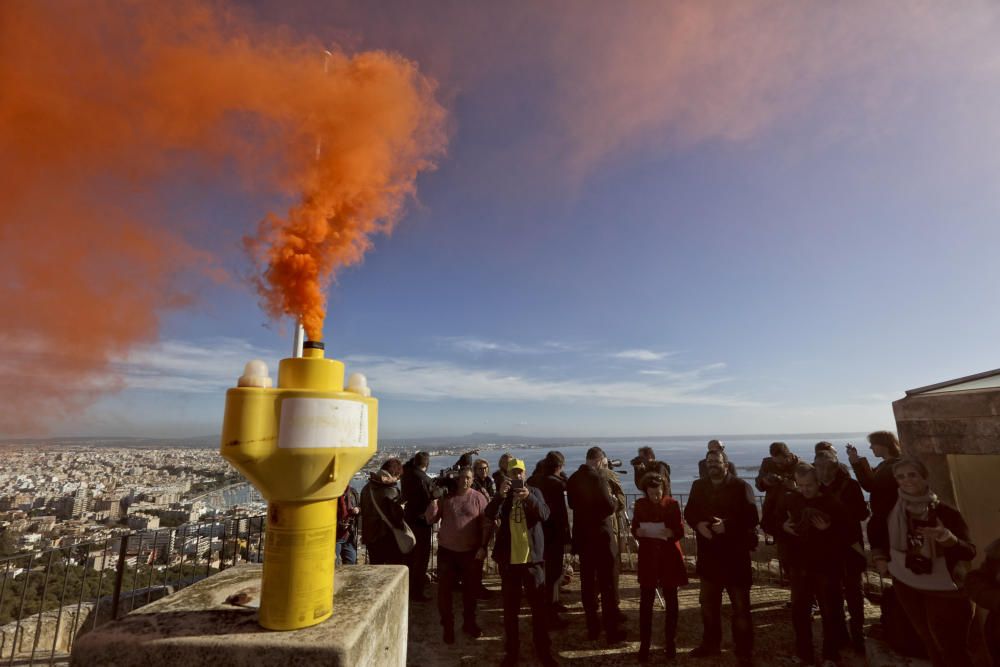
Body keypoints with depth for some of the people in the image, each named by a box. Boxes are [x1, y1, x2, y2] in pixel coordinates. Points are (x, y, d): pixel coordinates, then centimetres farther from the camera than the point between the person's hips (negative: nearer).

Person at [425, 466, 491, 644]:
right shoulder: (446, 497, 0)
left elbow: (486, 525, -5)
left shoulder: (479, 498, -5)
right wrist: (434, 500, -15)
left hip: (472, 552, -1)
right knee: (444, 590, 6)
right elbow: (430, 520, -1)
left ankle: (469, 623, 35)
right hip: (447, 550, 1)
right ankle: (447, 626, 25)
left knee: (471, 589, 13)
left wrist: (483, 547, -13)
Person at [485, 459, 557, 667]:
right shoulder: (502, 495, 3)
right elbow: (490, 514, -15)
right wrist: (500, 495, -34)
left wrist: (529, 497, -31)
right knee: (510, 608, 8)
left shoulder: (534, 492, 3)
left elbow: (544, 514, -14)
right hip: (509, 558, 0)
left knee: (539, 606, 7)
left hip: (532, 557, 0)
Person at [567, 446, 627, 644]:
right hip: (601, 535, -7)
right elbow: (609, 507, -20)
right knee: (608, 583, 4)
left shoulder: (572, 479, 3)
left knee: (588, 582, 14)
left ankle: (592, 628, 24)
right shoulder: (598, 477, -18)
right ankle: (612, 630, 11)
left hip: (582, 536, 7)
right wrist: (614, 501, 1)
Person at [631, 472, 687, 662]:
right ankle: (644, 644, 11)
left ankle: (670, 643, 24)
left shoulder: (672, 504, -4)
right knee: (645, 601, 0)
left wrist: (670, 532, -22)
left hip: (669, 555, 0)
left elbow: (680, 531, -3)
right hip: (647, 556, 1)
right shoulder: (640, 504, -1)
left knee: (670, 600, 9)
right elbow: (634, 529, 5)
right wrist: (639, 531, -17)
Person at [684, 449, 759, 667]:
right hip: (708, 553, 5)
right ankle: (711, 643, 34)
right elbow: (689, 512, 7)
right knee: (708, 602, 17)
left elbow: (751, 518, -14)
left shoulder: (741, 487, -8)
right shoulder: (698, 486, 6)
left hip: (735, 554, -5)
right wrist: (698, 524, -13)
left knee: (740, 605, 5)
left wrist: (727, 525, -24)